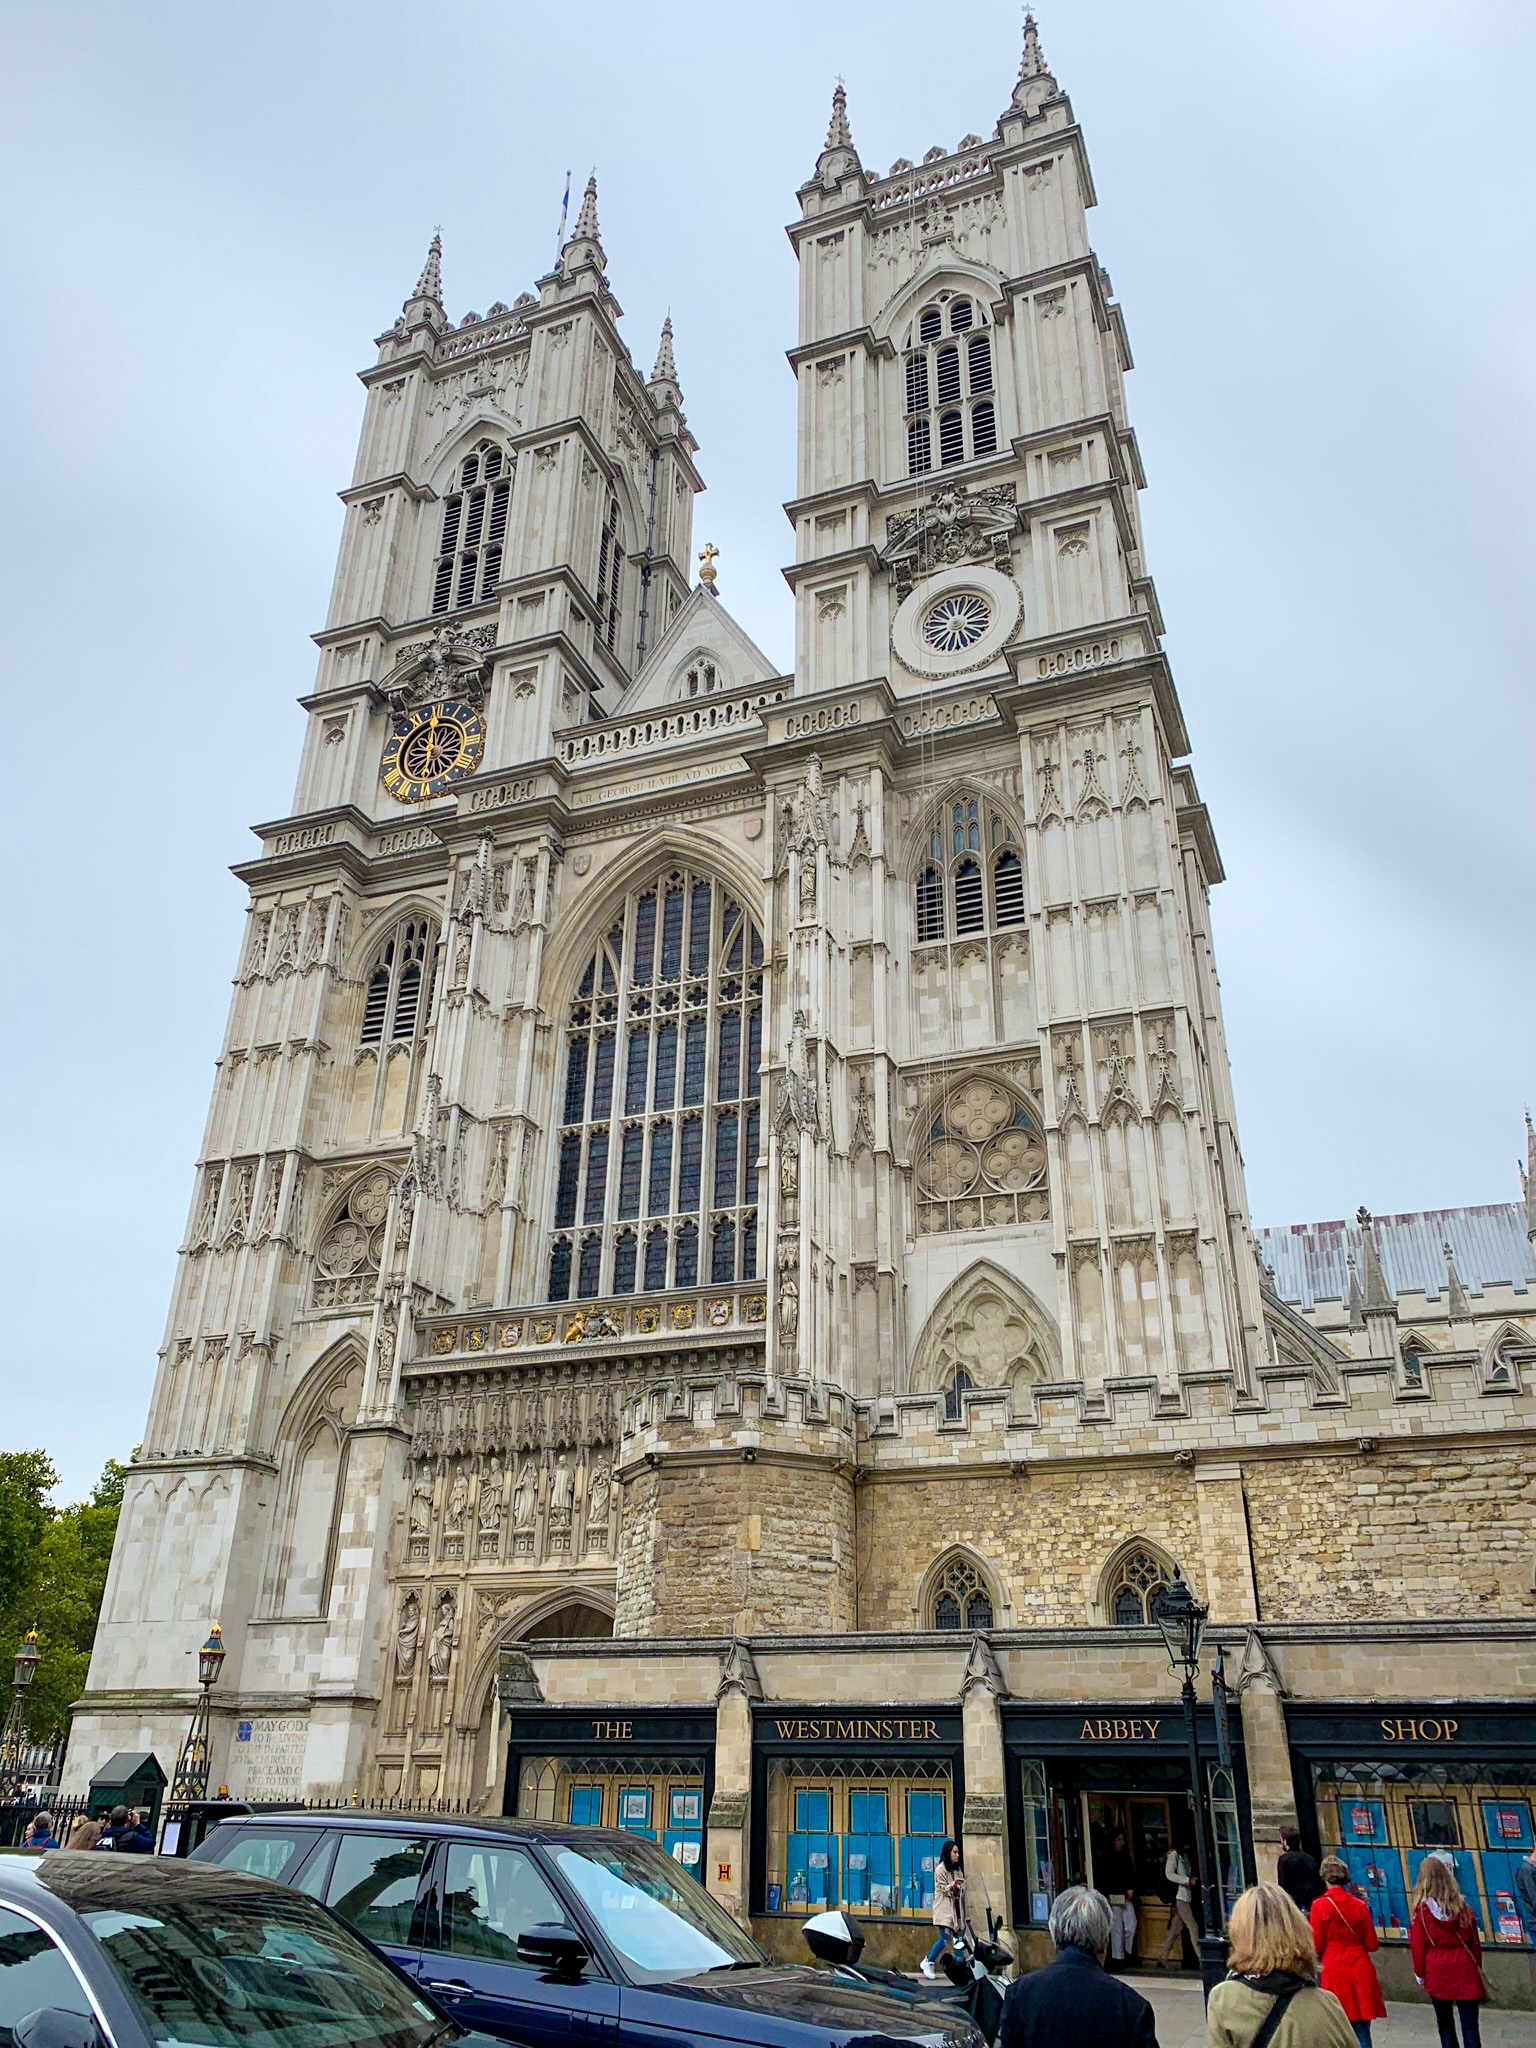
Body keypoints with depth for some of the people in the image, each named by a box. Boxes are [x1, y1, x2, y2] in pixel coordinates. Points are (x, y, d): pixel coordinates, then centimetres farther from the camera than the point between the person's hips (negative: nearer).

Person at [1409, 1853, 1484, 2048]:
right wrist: (1477, 1968, 19)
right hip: (1465, 1970, 1)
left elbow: (1417, 1946, -6)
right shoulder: (1463, 1907, -3)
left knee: (1445, 2023, 13)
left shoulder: (1420, 1910, -9)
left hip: (1437, 1973, -1)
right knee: (1469, 2026, 4)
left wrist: (1419, 1974, 7)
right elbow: (1475, 1942, 4)